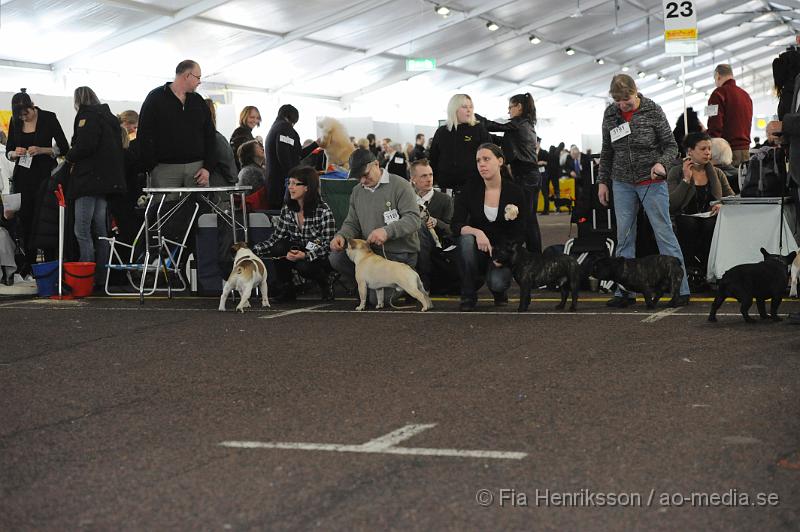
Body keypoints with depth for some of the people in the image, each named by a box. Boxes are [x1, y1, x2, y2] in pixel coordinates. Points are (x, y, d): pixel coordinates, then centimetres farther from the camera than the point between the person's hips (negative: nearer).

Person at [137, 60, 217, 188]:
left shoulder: (198, 101, 15)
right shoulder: (156, 98, 2)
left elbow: (210, 136, 13)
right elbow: (144, 137, -3)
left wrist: (208, 168, 1)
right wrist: (151, 167, -11)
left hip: (197, 168, 4)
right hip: (165, 168, -4)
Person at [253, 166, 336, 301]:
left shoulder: (323, 211, -17)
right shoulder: (287, 208, -2)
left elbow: (328, 245, -18)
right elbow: (277, 237, 0)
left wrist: (306, 255, -35)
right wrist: (254, 251, -15)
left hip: (319, 259, -5)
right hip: (295, 253, 5)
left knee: (303, 266, -35)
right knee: (279, 247, -24)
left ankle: (325, 283, 0)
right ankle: (286, 289, -5)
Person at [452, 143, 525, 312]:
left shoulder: (515, 192, -7)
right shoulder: (470, 190, -6)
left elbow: (519, 234, -6)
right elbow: (455, 225, -14)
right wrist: (476, 232, -34)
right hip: (477, 251, 2)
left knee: (497, 283, -31)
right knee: (466, 239, -33)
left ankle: (500, 290, 10)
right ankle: (468, 295, -14)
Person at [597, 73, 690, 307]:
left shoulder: (652, 111, -7)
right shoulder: (610, 114, 4)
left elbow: (671, 145, -3)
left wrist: (662, 163, -22)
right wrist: (603, 181, 10)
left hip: (652, 182, -4)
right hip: (623, 184, 4)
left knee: (664, 233, -4)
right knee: (623, 237, 4)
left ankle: (681, 289, 0)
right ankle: (624, 292, 10)